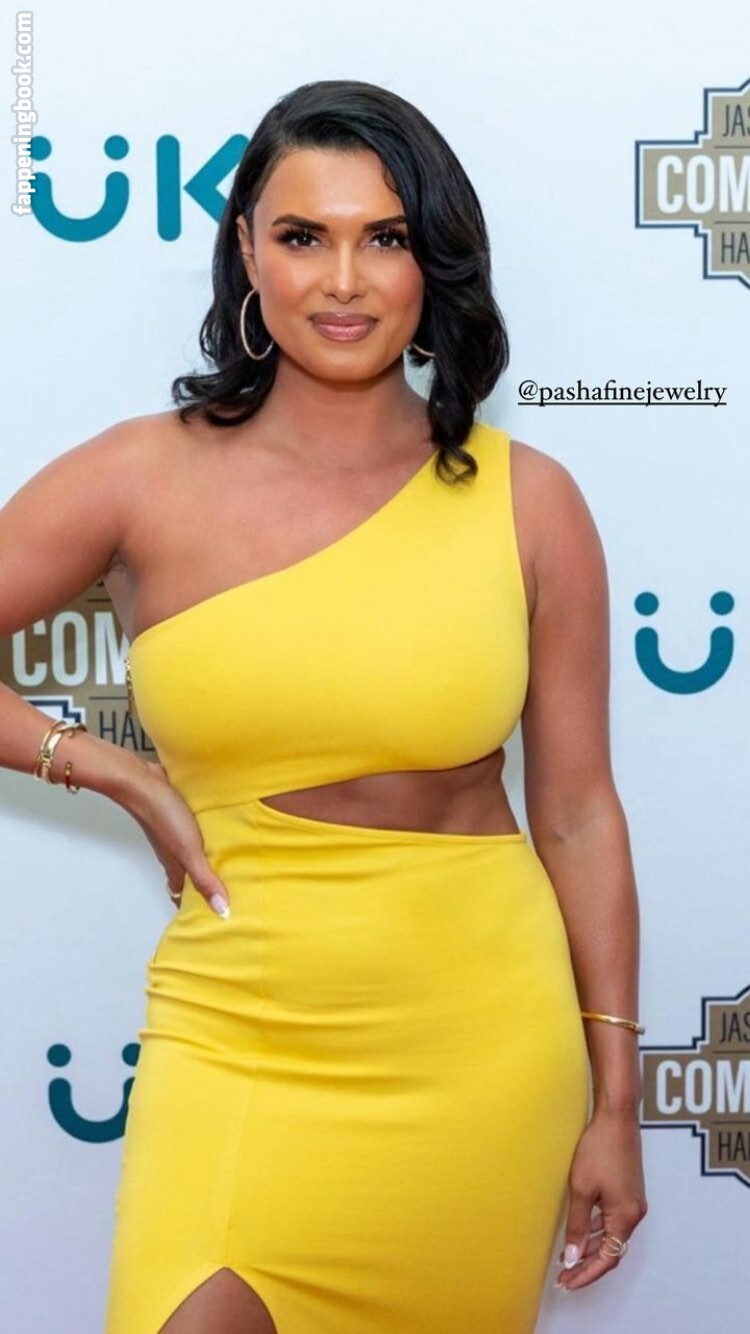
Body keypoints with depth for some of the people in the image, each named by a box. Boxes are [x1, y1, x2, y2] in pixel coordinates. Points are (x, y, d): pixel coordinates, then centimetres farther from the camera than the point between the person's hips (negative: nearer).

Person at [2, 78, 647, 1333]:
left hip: (480, 1051, 1)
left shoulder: (526, 501, -2)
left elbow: (578, 813, 2)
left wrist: (614, 1100, 5)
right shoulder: (145, 478, -4)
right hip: (238, 1040, 0)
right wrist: (124, 775, -5)